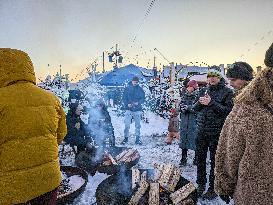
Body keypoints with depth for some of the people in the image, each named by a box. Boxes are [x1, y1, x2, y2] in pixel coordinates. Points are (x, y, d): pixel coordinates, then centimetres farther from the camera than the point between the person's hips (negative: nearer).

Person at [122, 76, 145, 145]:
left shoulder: (140, 89, 5)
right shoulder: (127, 89, 3)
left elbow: (143, 98, 5)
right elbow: (124, 98, 4)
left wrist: (138, 102, -13)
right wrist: (127, 104, -13)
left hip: (137, 109, 1)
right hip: (129, 109, -1)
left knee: (137, 125, 6)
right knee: (127, 125, -5)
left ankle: (138, 139, 15)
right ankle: (126, 138, 9)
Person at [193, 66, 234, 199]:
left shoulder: (227, 92, -4)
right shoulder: (203, 91, 11)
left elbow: (228, 110, -15)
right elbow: (195, 108, 11)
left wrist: (211, 103, -21)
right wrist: (200, 102, -10)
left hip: (216, 133, -5)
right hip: (201, 131, 5)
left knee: (215, 161, 7)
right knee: (200, 158, 15)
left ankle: (213, 188, 21)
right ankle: (201, 183, 33)